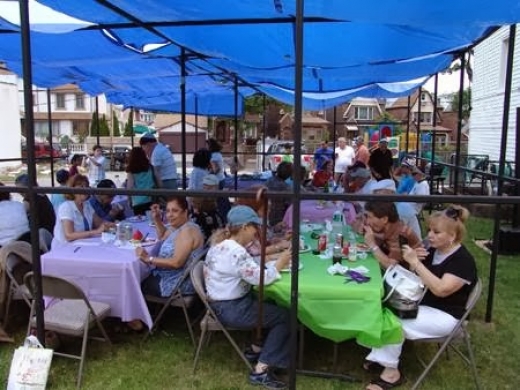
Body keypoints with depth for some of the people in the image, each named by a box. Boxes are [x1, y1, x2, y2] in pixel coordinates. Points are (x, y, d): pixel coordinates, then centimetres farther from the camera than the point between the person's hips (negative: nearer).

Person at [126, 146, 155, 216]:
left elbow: (130, 186, -5)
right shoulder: (149, 167, 5)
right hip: (150, 199, 3)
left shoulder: (131, 170, -3)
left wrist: (129, 199, 6)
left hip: (137, 202, -3)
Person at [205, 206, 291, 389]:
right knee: (284, 316, -3)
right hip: (231, 309, -10)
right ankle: (260, 370, -1)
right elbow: (261, 278, -25)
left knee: (272, 307, 19)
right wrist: (279, 263, -12)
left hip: (225, 303, 10)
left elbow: (252, 267, 10)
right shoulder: (235, 252, -27)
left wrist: (274, 262, 0)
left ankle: (256, 350, 25)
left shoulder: (223, 243, 5)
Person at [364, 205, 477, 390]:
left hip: (445, 316, -8)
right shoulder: (433, 251, 5)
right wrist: (414, 261, -10)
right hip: (422, 304, 8)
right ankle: (381, 357, -3)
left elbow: (441, 290, -29)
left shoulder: (463, 260, -18)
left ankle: (391, 371, -5)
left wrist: (415, 263, -30)